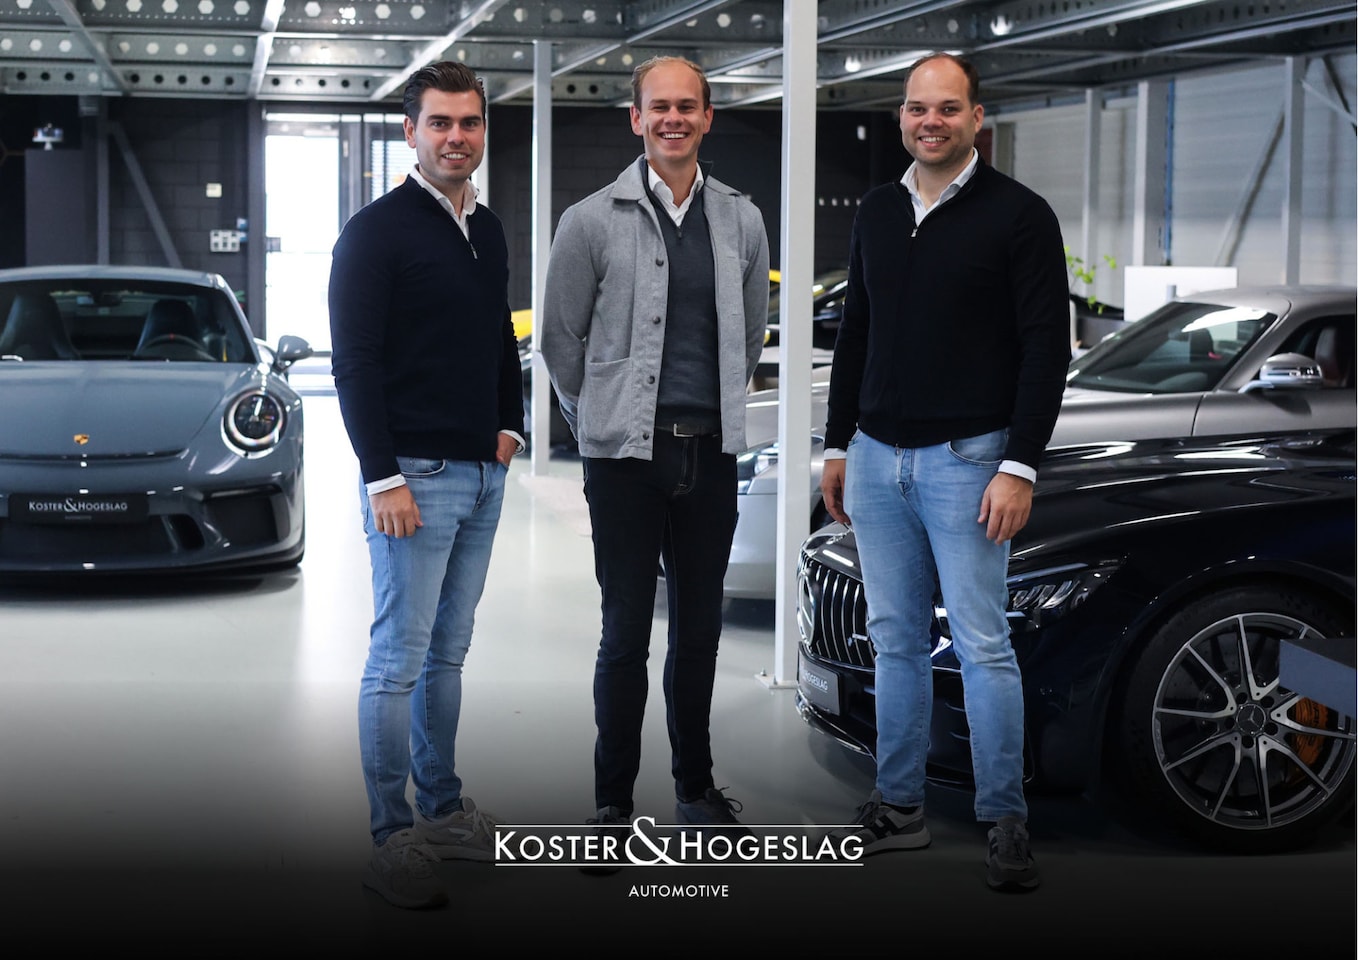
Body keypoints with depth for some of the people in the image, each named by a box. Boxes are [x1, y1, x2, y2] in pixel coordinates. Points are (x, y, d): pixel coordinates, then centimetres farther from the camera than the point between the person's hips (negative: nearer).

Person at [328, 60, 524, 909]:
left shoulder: (489, 232, 14)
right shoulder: (376, 233, -9)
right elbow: (354, 362, -13)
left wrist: (508, 426, 11)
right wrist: (383, 478, -18)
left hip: (484, 474, 7)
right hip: (415, 477, -7)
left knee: (448, 652, 14)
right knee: (399, 660, -3)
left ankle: (442, 807, 23)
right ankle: (394, 839, 2)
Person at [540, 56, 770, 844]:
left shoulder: (741, 221, 7)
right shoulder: (593, 222, -4)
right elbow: (562, 340, 3)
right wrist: (598, 420, 9)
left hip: (710, 454, 3)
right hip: (624, 455, -3)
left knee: (700, 631, 12)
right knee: (627, 636, 0)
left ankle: (696, 787, 26)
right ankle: (614, 802, 12)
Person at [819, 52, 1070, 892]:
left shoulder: (1018, 215, -5)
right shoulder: (878, 213, 12)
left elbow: (1047, 348, -9)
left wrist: (1019, 467, -15)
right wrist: (838, 446, 16)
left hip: (964, 460, -5)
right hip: (877, 459, 6)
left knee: (982, 646, -5)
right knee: (896, 640, 9)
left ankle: (1006, 821, 3)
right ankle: (900, 809, 17)